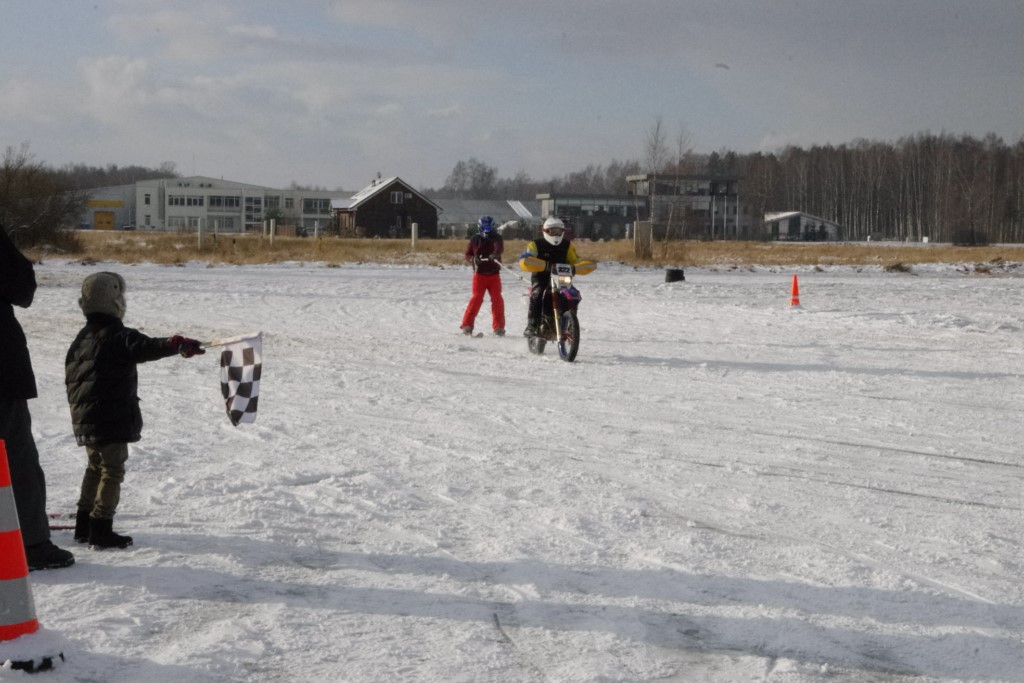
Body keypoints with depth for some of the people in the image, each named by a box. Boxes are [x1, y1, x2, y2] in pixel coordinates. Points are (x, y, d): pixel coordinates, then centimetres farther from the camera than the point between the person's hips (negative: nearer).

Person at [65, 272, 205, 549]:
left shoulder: (82, 338, 12)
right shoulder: (119, 337, -14)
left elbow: (70, 374, 18)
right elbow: (147, 347, -34)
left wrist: (76, 404, 28)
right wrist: (179, 345, -47)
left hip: (84, 417, 9)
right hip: (113, 418, -9)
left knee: (95, 468, 21)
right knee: (112, 471, -2)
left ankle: (84, 525, 26)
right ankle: (101, 529, -3)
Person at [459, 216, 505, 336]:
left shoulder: (496, 238, 0)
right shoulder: (474, 240, 3)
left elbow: (499, 247, -22)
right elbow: (467, 255, 8)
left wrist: (495, 254, -45)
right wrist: (474, 259, -15)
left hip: (494, 275, 1)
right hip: (479, 274, -1)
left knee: (497, 300, -2)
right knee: (476, 299, -7)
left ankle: (499, 327, 6)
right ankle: (467, 325, -2)